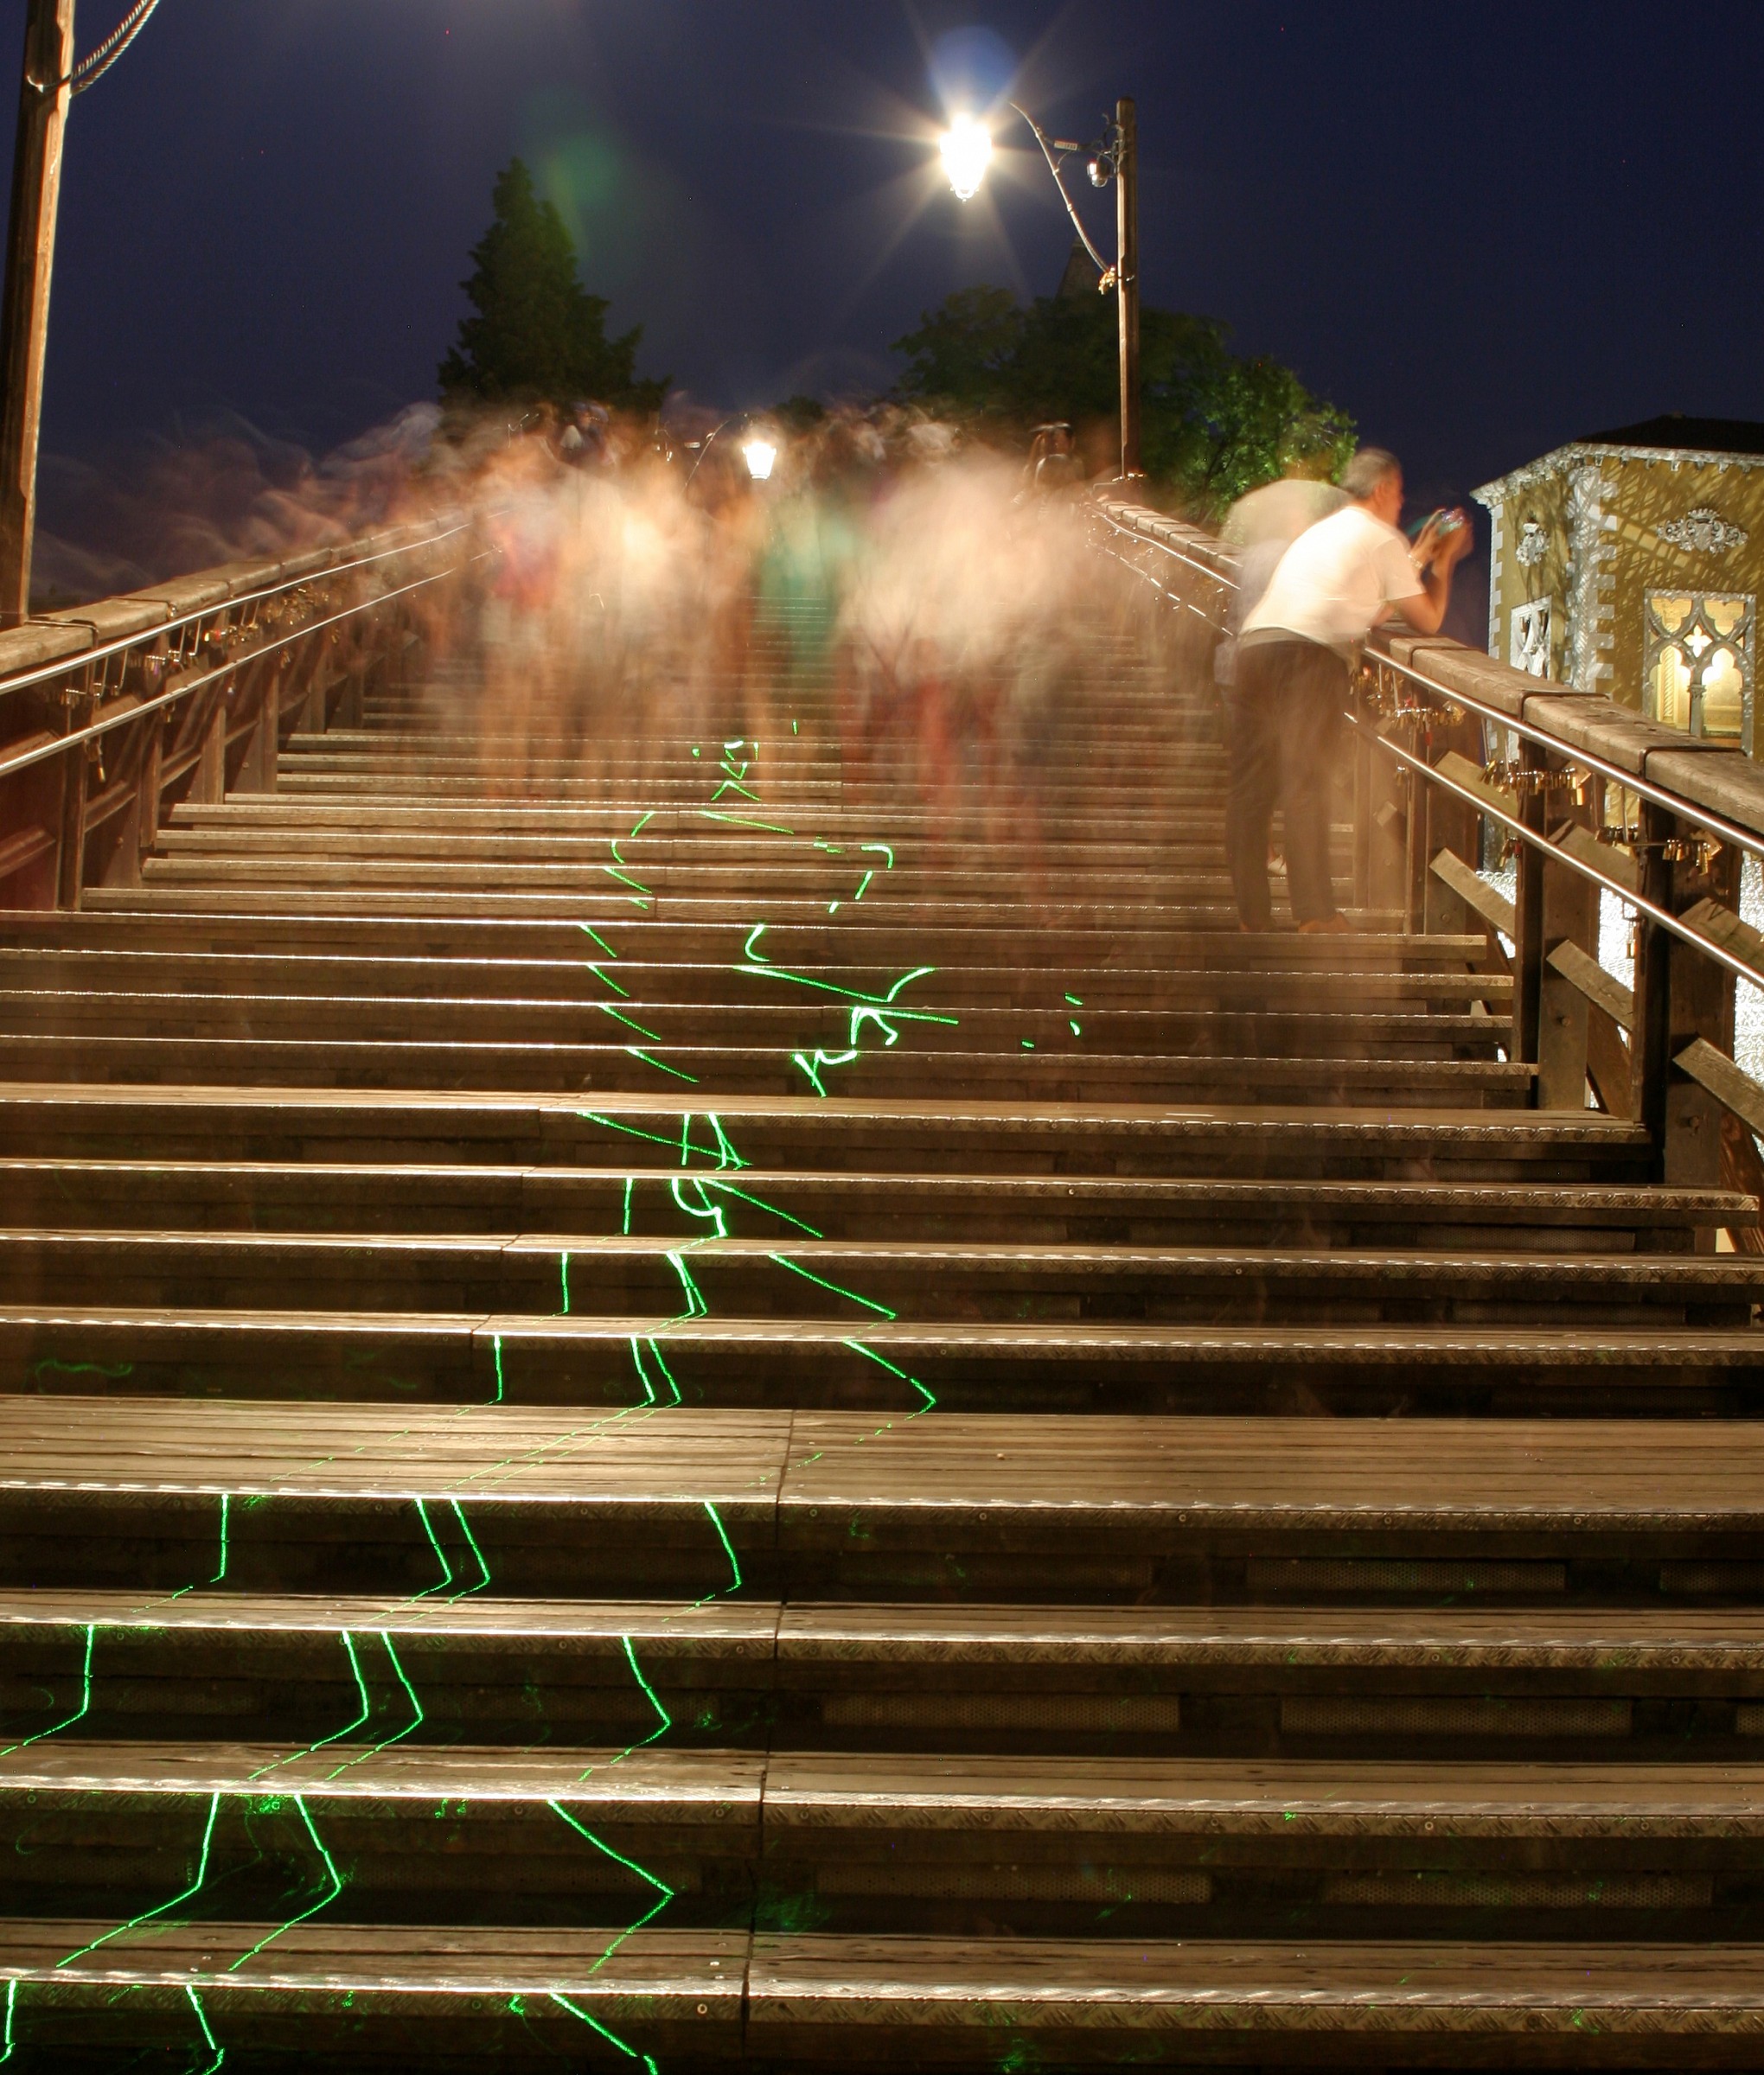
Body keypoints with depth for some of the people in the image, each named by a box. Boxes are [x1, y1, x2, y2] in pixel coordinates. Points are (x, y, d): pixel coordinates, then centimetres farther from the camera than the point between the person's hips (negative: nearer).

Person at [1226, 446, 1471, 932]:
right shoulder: (1385, 540, 12)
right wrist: (1442, 562, 31)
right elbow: (1428, 621, 17)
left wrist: (1418, 557, 46)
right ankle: (1315, 914, -10)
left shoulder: (1322, 531, 34)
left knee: (1250, 786, 5)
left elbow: (1369, 606, 40)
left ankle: (1250, 915, 6)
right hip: (1310, 654, -7)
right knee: (1307, 784, -8)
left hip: (1253, 642, 7)